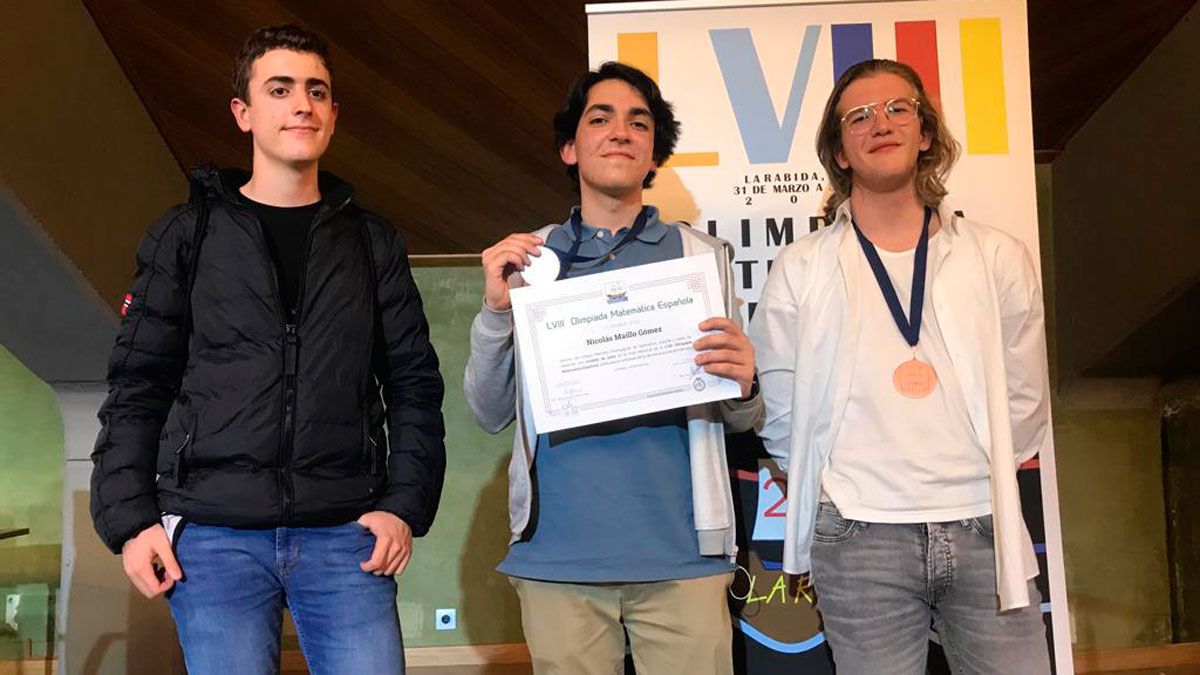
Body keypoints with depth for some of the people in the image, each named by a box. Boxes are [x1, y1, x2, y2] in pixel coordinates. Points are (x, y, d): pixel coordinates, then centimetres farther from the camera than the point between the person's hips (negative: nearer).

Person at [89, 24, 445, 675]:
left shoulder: (372, 241, 11)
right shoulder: (186, 235, 8)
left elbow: (414, 384, 8)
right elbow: (137, 387, 6)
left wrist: (406, 505, -2)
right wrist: (130, 517, -3)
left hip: (345, 535, 1)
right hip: (214, 534, 0)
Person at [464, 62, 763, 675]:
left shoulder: (701, 255, 8)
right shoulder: (527, 259, 9)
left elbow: (743, 418, 9)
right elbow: (489, 413, 6)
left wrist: (743, 386, -14)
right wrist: (495, 310, -10)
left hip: (680, 555, 0)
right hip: (558, 556, 1)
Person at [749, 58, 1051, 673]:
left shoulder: (998, 258, 7)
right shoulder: (800, 269, 2)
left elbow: (1025, 406, 10)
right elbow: (781, 417, 4)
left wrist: (972, 480, 10)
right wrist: (849, 488, 8)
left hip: (984, 530, 2)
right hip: (859, 541, -1)